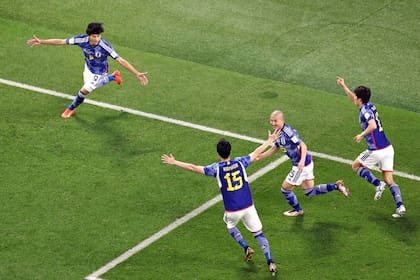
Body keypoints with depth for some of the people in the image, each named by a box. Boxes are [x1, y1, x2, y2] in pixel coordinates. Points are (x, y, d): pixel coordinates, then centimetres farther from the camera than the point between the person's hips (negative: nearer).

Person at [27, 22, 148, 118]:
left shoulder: (105, 46, -39)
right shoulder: (82, 39, -30)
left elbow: (121, 60, -40)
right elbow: (61, 41, -21)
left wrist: (137, 73, -47)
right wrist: (41, 42, -21)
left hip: (99, 72, -5)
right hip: (88, 68, 5)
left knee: (84, 90, -4)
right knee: (93, 86, 28)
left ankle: (71, 108, 26)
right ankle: (113, 77, 53)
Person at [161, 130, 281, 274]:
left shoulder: (217, 168, -11)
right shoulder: (240, 162, -5)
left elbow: (194, 168, -7)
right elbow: (256, 153, 9)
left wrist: (175, 162, 2)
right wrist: (269, 141, 24)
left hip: (232, 211, -1)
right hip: (248, 207, 1)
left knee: (230, 225, 32)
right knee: (258, 233, 9)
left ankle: (246, 248, 18)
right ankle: (270, 262, 0)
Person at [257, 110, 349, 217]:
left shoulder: (288, 131, -23)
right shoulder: (279, 132, 6)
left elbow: (303, 145, -28)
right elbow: (275, 148, 19)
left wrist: (302, 161, -42)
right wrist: (259, 157, 11)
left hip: (302, 165, -9)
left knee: (285, 189, 7)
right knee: (310, 192, 17)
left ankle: (298, 210, 28)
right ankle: (336, 186, 14)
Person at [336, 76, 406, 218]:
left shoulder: (365, 110, -14)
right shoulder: (370, 105, 12)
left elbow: (372, 126, -33)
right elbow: (354, 100, 31)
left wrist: (361, 135, -17)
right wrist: (344, 86, 29)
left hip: (376, 150, -8)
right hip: (388, 148, 8)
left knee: (356, 166, 16)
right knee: (389, 180, 8)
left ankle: (378, 184, -2)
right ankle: (400, 206, -7)